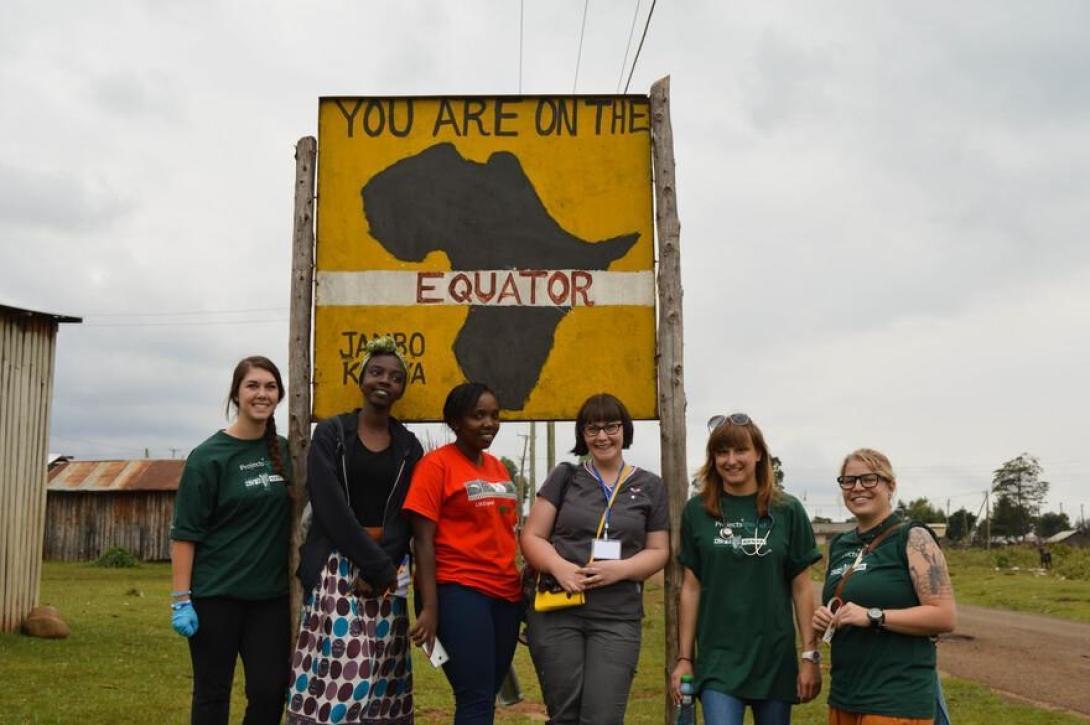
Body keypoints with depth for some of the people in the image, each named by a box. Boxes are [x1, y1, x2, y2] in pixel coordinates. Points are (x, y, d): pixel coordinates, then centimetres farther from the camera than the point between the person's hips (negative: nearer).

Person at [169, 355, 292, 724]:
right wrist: (181, 599, -14)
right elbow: (185, 533, -9)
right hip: (216, 595, -4)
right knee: (212, 693, 6)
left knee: (271, 690, 2)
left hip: (271, 595, 4)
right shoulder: (209, 456, -8)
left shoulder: (284, 451, 7)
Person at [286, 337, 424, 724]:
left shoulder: (408, 447, 11)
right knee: (333, 676, -9)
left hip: (386, 570, 3)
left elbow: (403, 516, 4)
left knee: (378, 679, 0)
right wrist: (375, 563, -12)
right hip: (337, 568, -3)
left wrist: (380, 568, -11)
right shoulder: (330, 433, 2)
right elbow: (329, 505, -8)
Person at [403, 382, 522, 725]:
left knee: (486, 697, 10)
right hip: (458, 591, -7)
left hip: (505, 594, 7)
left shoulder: (498, 467, 14)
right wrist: (430, 607, -16)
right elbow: (423, 540, -10)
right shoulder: (437, 464, -6)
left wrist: (519, 593, 14)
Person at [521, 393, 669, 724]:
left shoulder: (649, 486, 8)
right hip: (556, 612, 1)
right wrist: (558, 566, -15)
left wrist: (621, 569, -12)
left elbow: (659, 551, 8)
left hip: (618, 617, 0)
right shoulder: (564, 477, 8)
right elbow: (531, 536, 5)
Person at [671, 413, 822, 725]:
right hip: (719, 658, -1)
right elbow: (691, 588, 4)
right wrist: (684, 657, 3)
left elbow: (801, 588, 2)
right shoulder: (697, 511, 1)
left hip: (775, 657, 1)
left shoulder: (787, 511, -1)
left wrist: (810, 655, -2)